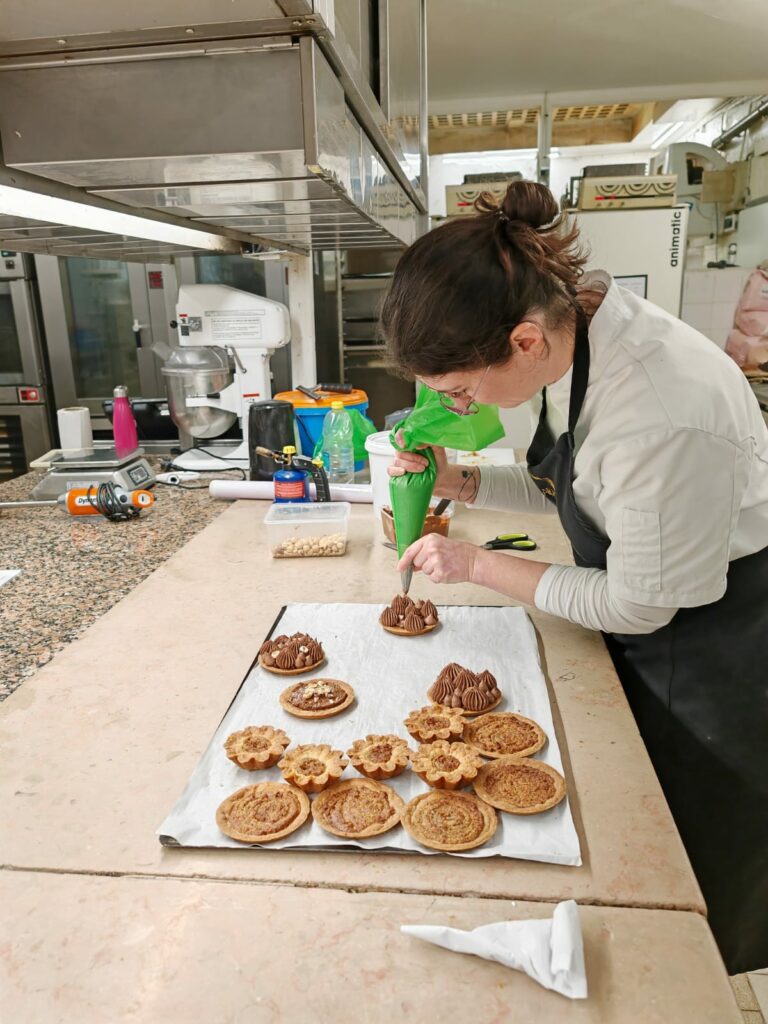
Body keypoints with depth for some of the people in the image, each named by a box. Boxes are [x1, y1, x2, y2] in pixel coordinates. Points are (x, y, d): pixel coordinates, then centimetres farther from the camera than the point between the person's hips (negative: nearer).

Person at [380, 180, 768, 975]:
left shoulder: (663, 416, -37)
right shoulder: (569, 325, -10)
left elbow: (635, 607, -23)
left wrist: (480, 566, -16)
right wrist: (464, 484, -8)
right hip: (644, 637, 8)